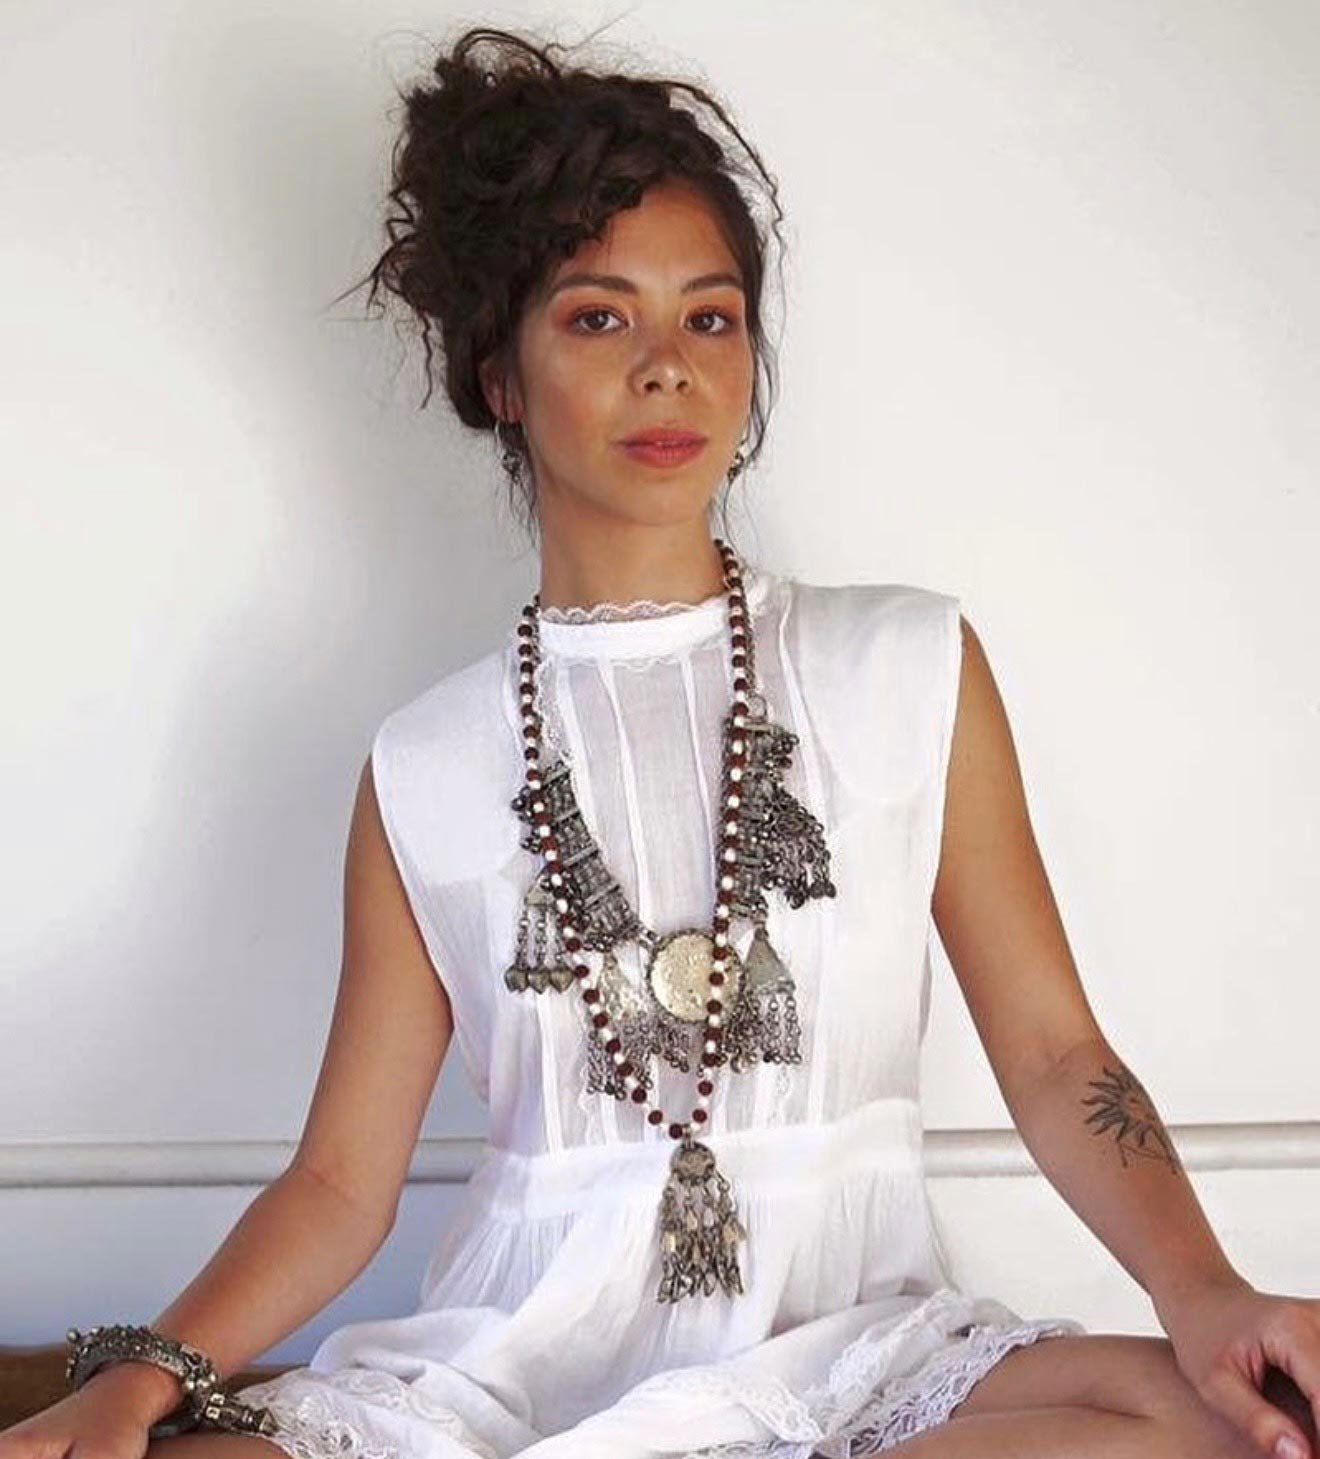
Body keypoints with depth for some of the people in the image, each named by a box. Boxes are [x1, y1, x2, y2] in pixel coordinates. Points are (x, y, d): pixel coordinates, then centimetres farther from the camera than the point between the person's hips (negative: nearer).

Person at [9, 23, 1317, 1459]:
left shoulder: (911, 667, 7)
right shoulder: (425, 766, 7)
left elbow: (1052, 1053, 4)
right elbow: (342, 1181, 6)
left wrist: (1201, 1292, -15)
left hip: (850, 1333, 1)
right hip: (522, 1344, -1)